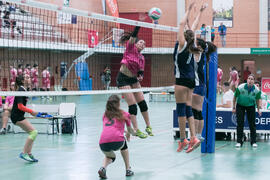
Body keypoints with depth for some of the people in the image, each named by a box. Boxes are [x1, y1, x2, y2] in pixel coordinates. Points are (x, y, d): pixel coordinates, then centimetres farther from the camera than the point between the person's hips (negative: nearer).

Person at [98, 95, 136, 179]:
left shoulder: (105, 115, 25)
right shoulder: (124, 114, 16)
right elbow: (130, 130, 33)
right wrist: (133, 133, 57)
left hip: (103, 143, 3)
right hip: (117, 141, -3)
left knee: (110, 156, 34)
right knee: (124, 144, 35)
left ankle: (103, 168, 2)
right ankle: (128, 169, 30)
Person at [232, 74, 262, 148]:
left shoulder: (257, 90, -20)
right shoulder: (240, 88, -25)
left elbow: (257, 100, 0)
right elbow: (235, 97, -9)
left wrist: (258, 109, 6)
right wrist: (234, 108, -3)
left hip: (251, 106, 1)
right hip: (240, 105, -1)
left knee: (252, 124, -3)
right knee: (240, 124, -5)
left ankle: (253, 142, 6)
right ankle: (239, 142, 1)